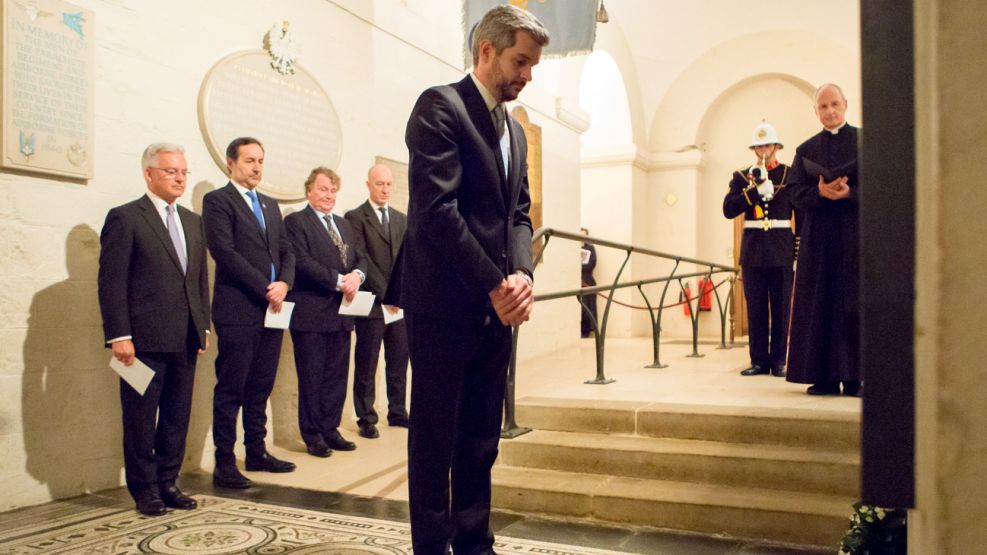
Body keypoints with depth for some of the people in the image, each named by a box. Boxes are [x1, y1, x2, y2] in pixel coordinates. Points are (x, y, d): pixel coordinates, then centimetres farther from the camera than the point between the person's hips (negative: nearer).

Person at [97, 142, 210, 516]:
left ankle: (168, 483, 24)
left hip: (185, 340, 6)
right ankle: (145, 489, 17)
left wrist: (204, 325, 11)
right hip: (144, 339, -6)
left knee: (177, 417, 12)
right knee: (141, 418, 5)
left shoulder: (193, 221, 16)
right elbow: (111, 281, -9)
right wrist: (119, 335, -15)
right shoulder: (125, 218, -4)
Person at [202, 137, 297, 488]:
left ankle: (257, 453, 22)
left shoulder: (270, 205, 19)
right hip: (238, 311, -7)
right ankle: (224, 464, 6)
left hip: (271, 309, 7)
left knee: (260, 388, 13)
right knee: (231, 390, -1)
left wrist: (283, 283, -4)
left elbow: (286, 250, 16)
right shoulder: (217, 200, -3)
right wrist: (265, 289, -14)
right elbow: (224, 252, -14)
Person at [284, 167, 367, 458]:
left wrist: (356, 275, -9)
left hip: (341, 313, 7)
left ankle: (330, 429, 21)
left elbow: (360, 258, 14)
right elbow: (302, 262, -16)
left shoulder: (344, 224, 20)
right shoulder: (295, 221, -4)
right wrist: (339, 281, -19)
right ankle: (313, 435, 12)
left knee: (337, 376, 11)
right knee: (311, 377, 2)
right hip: (311, 313, -7)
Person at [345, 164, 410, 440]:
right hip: (371, 302, -5)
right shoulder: (355, 217, -2)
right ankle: (366, 419, 11)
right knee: (366, 365, 3)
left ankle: (397, 412, 21)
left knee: (399, 362, 10)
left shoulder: (402, 219, 16)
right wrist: (385, 293, -14)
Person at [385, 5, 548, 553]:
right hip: (444, 302, -7)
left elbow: (518, 214, 15)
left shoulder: (514, 130, 18)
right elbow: (437, 208, -17)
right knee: (435, 438, 3)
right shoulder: (440, 105, -7)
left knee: (481, 440, 14)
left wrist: (521, 273, -5)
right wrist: (494, 284, -16)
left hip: (495, 306, 8)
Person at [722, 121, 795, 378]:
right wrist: (755, 190, -14)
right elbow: (728, 209, -4)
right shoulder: (742, 176, 8)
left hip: (782, 249, -1)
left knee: (781, 306, 2)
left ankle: (778, 360, 10)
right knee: (756, 307, 3)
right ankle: (759, 360, 10)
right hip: (753, 250, 1)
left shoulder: (790, 174, 6)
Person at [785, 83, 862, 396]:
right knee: (820, 304, 0)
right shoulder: (806, 150, 13)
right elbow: (796, 193, 4)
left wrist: (848, 192, -18)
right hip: (818, 236, 2)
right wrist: (820, 193, -15)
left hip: (856, 232, -2)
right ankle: (825, 376, 4)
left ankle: (855, 376, 1)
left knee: (855, 303, -3)